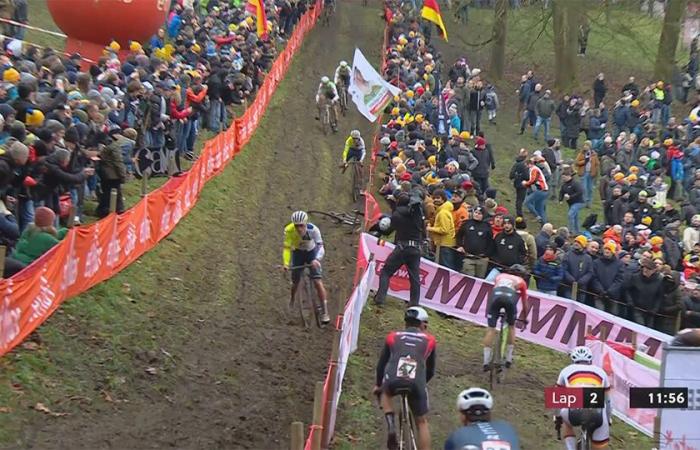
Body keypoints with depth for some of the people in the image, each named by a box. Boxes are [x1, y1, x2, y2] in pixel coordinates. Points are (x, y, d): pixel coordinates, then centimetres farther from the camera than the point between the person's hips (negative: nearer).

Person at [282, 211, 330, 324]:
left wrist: (317, 259, -54)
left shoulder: (313, 229, -34)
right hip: (298, 253, 2)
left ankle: (325, 312, -8)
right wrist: (286, 264, -45)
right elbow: (287, 248, -30)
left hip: (312, 252, -2)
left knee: (317, 282, -13)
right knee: (295, 282, 9)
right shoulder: (289, 230, -31)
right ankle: (292, 301, 43)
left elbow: (320, 246, -36)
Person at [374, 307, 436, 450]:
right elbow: (431, 370, 31)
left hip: (393, 381, 1)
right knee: (421, 422, 19)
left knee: (385, 392, 35)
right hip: (416, 384, -1)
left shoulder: (393, 337, 25)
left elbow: (381, 364, 33)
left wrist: (378, 384, 50)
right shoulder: (429, 340, 23)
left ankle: (391, 426, 12)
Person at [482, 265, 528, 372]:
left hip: (496, 296, 1)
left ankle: (486, 362, 1)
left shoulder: (500, 276, 38)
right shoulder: (521, 281, 33)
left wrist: (487, 310, 60)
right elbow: (525, 303, 40)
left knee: (491, 328, 7)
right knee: (511, 326, 23)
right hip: (510, 298, -1)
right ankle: (509, 359, 22)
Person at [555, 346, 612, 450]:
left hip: (575, 412, 0)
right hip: (597, 414, 0)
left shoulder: (567, 370, 27)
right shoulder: (600, 372, 29)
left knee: (567, 423, 35)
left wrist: (557, 417, 51)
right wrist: (609, 419, 53)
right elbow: (607, 400, 38)